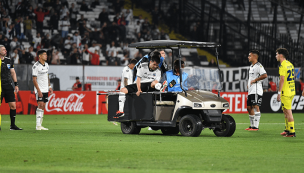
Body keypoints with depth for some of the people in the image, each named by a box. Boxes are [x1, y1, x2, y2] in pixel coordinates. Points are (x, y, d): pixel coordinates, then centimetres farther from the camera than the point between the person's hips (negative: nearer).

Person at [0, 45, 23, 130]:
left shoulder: (9, 61, 10)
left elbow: (13, 72, 17)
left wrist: (16, 84, 12)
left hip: (8, 86, 5)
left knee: (13, 105, -1)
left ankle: (12, 125, 5)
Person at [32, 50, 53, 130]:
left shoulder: (46, 65, 11)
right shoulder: (36, 66, -13)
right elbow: (34, 79, -14)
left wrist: (49, 87, 15)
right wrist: (38, 91, -19)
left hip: (45, 90, 7)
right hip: (39, 90, -7)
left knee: (43, 107, 6)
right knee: (40, 105, -13)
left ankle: (40, 125, 9)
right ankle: (38, 125, -13)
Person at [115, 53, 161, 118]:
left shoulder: (158, 71, 2)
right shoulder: (142, 66, -2)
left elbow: (156, 81, -10)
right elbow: (138, 78, -7)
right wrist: (139, 90, -18)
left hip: (149, 86, -1)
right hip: (139, 84, 1)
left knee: (154, 83, -35)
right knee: (123, 90, -19)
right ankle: (121, 111, -22)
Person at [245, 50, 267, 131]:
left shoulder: (258, 66, -10)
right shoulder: (251, 66, 20)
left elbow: (264, 75, -24)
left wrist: (255, 80, -18)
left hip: (256, 90, -10)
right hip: (250, 90, 10)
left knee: (256, 107, -12)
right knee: (249, 107, 12)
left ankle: (256, 126, -13)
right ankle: (252, 125, 19)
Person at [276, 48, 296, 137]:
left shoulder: (283, 66, -14)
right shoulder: (290, 64, 13)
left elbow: (282, 80, -20)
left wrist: (279, 93, -18)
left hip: (285, 92, -9)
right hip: (291, 91, 9)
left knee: (288, 111, -7)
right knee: (285, 111, 17)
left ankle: (292, 132, -7)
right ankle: (287, 129, 23)